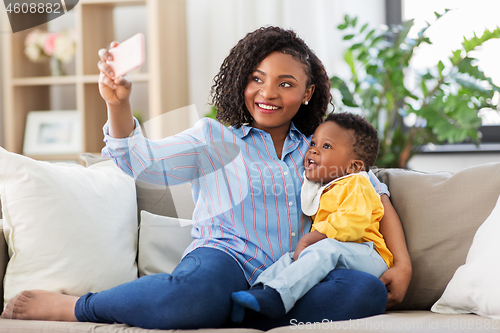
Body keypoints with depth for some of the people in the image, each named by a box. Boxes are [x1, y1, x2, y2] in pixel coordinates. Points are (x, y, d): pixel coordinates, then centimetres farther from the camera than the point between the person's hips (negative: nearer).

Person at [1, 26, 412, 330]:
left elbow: (375, 196, 25)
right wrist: (118, 104, -19)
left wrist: (402, 263, 9)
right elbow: (142, 162, 0)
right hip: (223, 261, -3)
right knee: (200, 293, -43)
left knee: (368, 290, -29)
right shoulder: (215, 139, 14)